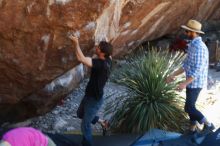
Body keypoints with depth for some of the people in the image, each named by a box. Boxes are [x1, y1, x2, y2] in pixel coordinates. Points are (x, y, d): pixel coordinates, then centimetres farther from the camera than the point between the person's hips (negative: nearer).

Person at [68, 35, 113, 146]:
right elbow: (109, 54, 20)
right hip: (89, 95, 9)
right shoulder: (107, 61, -9)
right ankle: (101, 121, 44)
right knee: (80, 113, 31)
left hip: (95, 99, -9)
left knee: (85, 126, 7)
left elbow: (81, 58, -43)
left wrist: (76, 42, -32)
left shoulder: (101, 64, -35)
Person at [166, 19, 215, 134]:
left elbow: (198, 69, -26)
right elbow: (186, 64, 18)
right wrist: (173, 75, 16)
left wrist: (184, 83, -27)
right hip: (192, 82, 10)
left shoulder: (199, 47, -22)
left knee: (189, 108, -6)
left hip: (195, 83, -10)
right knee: (190, 107, 14)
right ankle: (192, 129, 25)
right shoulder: (192, 45, 10)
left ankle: (208, 125, 7)